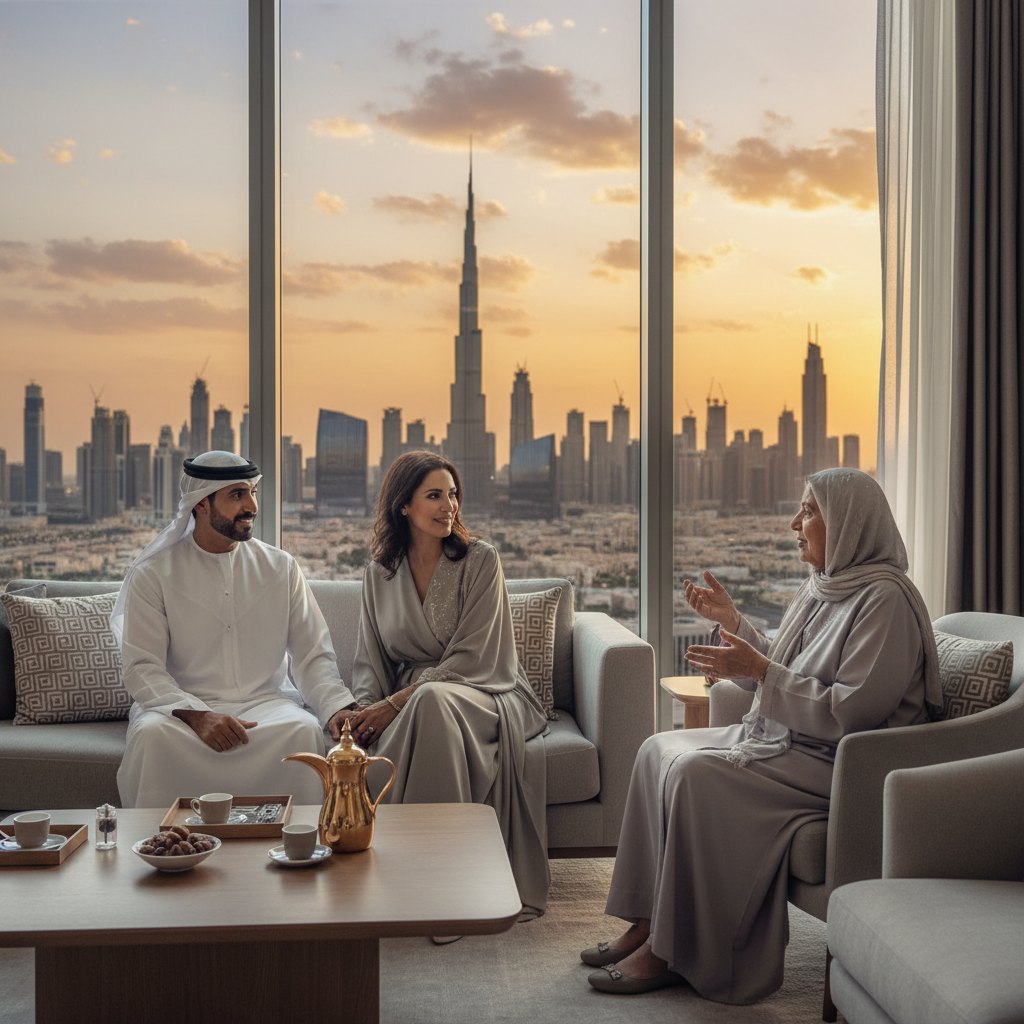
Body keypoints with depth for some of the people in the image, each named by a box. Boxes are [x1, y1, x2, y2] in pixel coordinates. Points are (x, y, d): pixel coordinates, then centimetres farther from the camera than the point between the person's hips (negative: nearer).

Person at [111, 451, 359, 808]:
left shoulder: (281, 568, 9)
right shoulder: (153, 575, 2)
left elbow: (313, 656, 7)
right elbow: (142, 668, -5)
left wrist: (338, 706, -14)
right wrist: (196, 715, -23)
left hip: (265, 701, 1)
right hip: (182, 705, -1)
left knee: (304, 730, -31)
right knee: (152, 733, -34)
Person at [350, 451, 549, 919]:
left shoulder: (480, 560, -3)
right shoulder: (380, 574, 10)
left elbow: (470, 658, -12)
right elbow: (370, 661, 12)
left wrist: (396, 704, -20)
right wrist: (367, 708, -11)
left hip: (483, 694, -3)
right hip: (416, 704, 3)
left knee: (432, 699, -39)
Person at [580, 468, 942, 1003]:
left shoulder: (885, 600, -17)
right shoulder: (820, 586, 13)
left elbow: (849, 712, -24)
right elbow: (781, 679, 19)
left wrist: (759, 670, -22)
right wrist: (731, 621, 7)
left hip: (835, 765, -10)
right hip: (780, 739, 10)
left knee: (695, 773, -26)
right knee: (659, 750, -1)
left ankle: (674, 953, -15)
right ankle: (647, 923, -1)